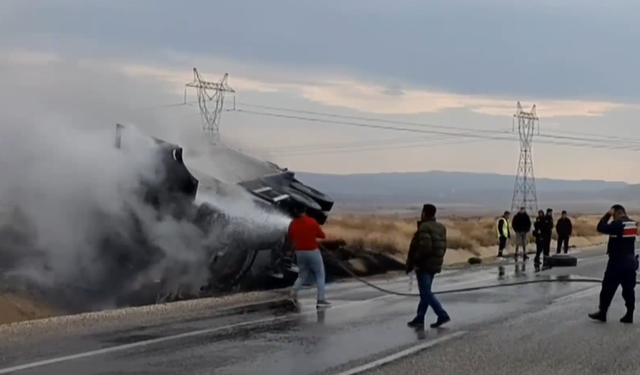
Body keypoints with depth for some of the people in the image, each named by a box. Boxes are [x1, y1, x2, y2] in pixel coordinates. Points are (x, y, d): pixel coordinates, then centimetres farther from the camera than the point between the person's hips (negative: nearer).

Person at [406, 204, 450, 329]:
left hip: (424, 265, -9)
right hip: (434, 265, 9)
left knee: (426, 293, -5)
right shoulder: (441, 228, 11)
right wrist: (437, 260, 18)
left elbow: (425, 247, -26)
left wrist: (413, 262, -16)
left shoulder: (424, 227, -16)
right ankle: (419, 319, 16)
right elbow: (443, 247, 12)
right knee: (425, 292, 13)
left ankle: (442, 315, -11)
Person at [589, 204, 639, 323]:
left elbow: (601, 228, -17)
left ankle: (602, 313, 6)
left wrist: (608, 215, -8)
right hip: (630, 260, 8)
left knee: (608, 288, 1)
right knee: (629, 288, 8)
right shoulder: (633, 223, 8)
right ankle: (629, 315, 8)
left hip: (617, 261, -7)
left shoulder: (617, 223, -17)